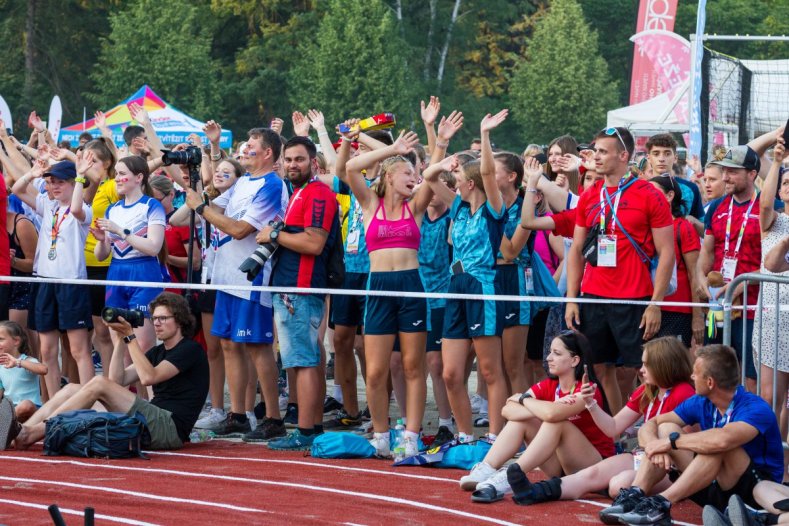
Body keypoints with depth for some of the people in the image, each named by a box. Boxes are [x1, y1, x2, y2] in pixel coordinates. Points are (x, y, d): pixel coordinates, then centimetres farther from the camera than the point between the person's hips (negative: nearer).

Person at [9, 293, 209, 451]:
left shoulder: (190, 350, -3)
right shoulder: (157, 351, 23)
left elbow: (148, 377, -18)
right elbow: (118, 380, 12)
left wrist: (130, 336, -13)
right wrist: (120, 339, 4)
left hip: (170, 428, -9)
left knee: (99, 384, -20)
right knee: (72, 389, 0)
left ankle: (35, 433, -23)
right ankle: (20, 431, -14)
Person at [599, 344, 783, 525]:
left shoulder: (756, 409, -21)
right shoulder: (700, 403, 2)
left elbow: (722, 439, -41)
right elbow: (649, 426, 1)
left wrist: (673, 441, -28)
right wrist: (655, 445, -24)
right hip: (715, 490, 7)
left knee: (720, 445, -34)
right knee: (666, 428, -5)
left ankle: (662, 504, -37)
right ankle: (634, 495, -24)